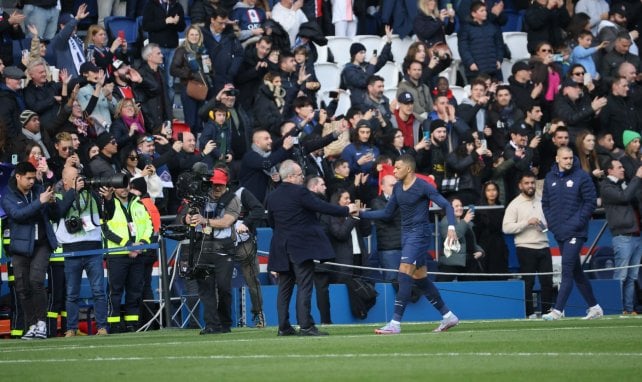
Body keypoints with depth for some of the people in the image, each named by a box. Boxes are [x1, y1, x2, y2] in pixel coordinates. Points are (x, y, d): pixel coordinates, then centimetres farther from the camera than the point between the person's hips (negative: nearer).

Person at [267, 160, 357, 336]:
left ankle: (284, 326, 8)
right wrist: (346, 210, -1)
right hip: (302, 247, -6)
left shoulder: (272, 197, 8)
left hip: (281, 248, 6)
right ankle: (306, 325, -10)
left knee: (284, 288, 9)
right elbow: (323, 207, -12)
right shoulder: (299, 192, -12)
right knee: (304, 286, -6)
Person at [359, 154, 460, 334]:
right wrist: (361, 214, 11)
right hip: (406, 234, 9)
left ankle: (395, 323, -20)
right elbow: (387, 213, 18)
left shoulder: (422, 186, -13)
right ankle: (448, 316, 21)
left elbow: (446, 205, -15)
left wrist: (451, 227, -30)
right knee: (420, 277, 11)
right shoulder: (397, 188, 11)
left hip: (419, 233, -9)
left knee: (404, 274, -17)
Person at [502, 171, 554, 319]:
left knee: (547, 281, 1)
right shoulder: (515, 204, -1)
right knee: (528, 282, -4)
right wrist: (527, 223, -16)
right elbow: (506, 227, -10)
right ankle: (529, 312, 0)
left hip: (543, 247, 5)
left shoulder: (541, 202, 15)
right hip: (526, 248, -5)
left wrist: (545, 225, 5)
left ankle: (547, 310, 6)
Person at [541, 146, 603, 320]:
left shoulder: (581, 176, -4)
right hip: (559, 233, 6)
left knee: (567, 271, -13)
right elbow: (545, 203, 17)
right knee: (576, 272, 11)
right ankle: (594, 307, 21)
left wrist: (577, 223, -13)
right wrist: (551, 223, 4)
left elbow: (590, 202, -6)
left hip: (575, 233, -6)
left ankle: (557, 310, -17)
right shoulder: (550, 178, 11)